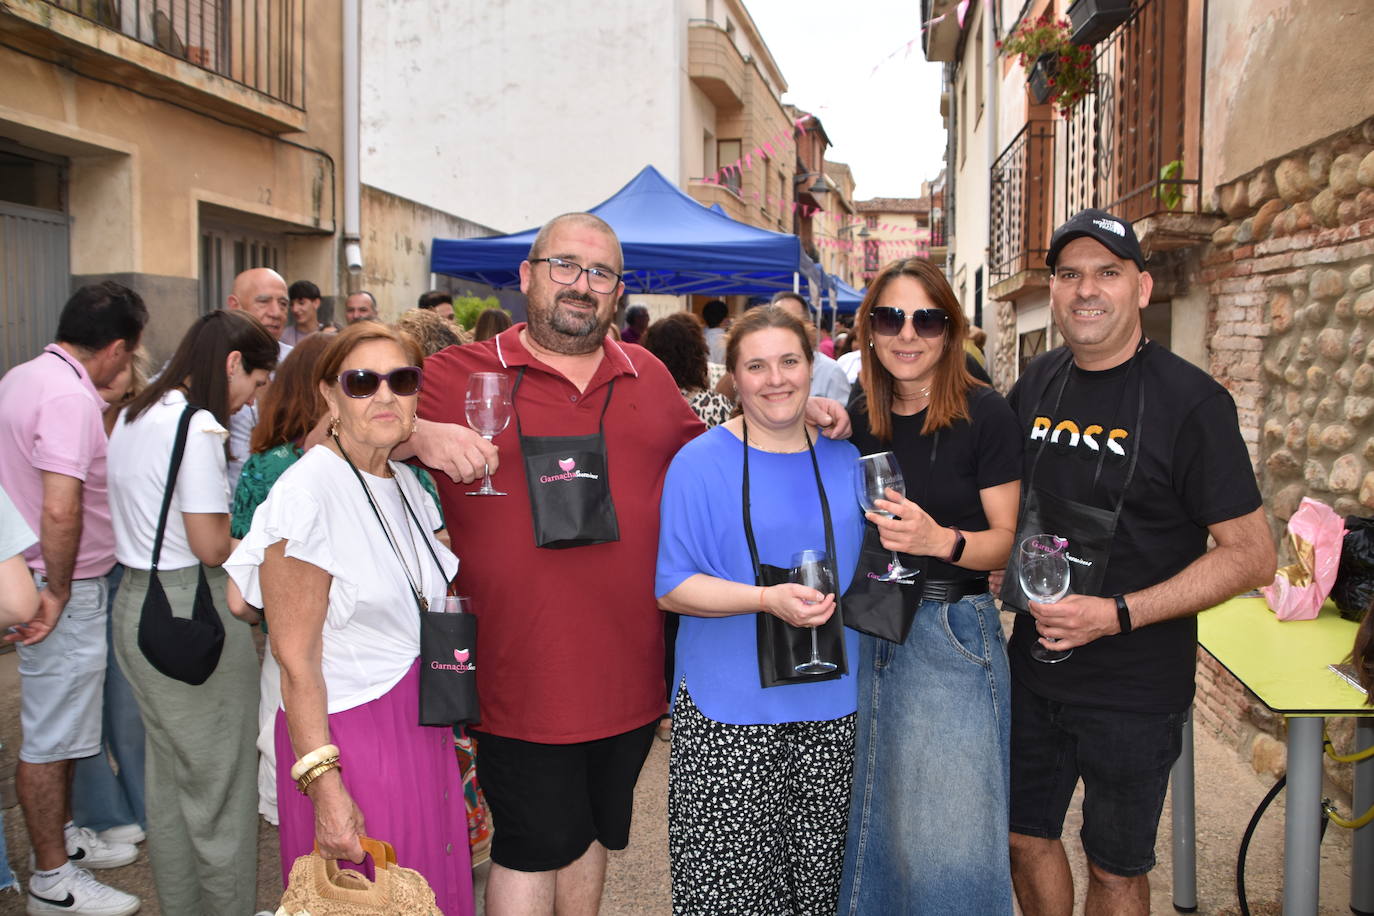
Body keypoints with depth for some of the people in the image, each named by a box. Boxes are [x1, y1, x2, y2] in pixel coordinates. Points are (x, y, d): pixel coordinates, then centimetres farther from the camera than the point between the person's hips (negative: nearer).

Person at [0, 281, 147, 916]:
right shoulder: (70, 397, -24)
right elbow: (61, 511, -31)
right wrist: (57, 592, -19)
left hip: (52, 582, 10)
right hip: (65, 589, -10)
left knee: (59, 722, 22)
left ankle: (62, 834, 39)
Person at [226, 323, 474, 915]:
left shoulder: (407, 485, 7)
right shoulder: (309, 492, -18)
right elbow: (296, 661, -19)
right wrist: (325, 788, -21)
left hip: (421, 730, 8)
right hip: (348, 738, -7)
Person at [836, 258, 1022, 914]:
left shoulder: (984, 414, -9)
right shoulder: (857, 418, 5)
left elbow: (1008, 540, -7)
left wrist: (940, 540, -27)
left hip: (952, 637, -5)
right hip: (865, 632, 5)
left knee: (949, 836, 1)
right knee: (868, 825, 17)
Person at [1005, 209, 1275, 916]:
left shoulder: (1189, 400, -15)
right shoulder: (1038, 383, 2)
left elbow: (1251, 554, -16)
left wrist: (1118, 614, -24)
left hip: (1134, 689, -5)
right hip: (1034, 669, 5)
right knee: (1026, 837, 19)